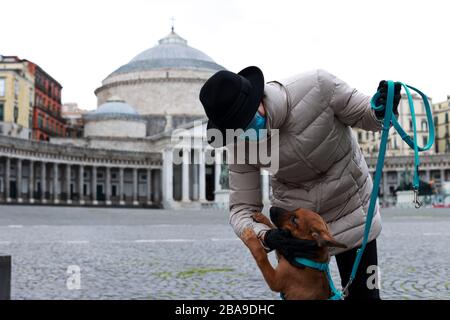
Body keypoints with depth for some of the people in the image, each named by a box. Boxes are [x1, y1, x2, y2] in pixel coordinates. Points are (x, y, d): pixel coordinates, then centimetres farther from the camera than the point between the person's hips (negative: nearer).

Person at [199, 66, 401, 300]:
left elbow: (362, 114, -10)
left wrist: (381, 111, -33)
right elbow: (241, 209, -15)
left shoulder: (316, 86, -26)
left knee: (364, 293, 5)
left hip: (350, 212, -1)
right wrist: (264, 236, -36)